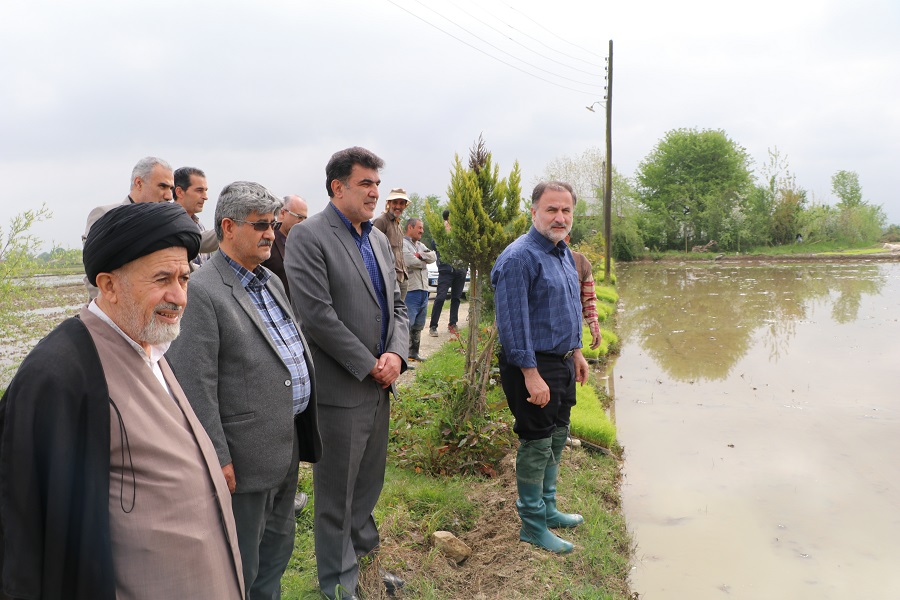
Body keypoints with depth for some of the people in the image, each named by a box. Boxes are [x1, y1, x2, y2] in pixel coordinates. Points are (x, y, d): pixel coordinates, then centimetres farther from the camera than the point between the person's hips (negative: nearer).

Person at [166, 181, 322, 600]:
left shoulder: (271, 282, 11)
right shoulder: (202, 291, -17)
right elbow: (197, 385, -20)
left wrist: (304, 432, 17)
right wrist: (219, 458, -19)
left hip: (289, 445, 8)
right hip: (248, 455, -8)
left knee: (279, 543, 24)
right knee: (242, 565, 10)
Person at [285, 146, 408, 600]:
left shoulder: (379, 240, 11)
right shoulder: (308, 236, -13)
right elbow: (317, 314, -20)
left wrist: (396, 353, -6)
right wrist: (369, 365, -15)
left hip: (379, 385, 7)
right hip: (339, 389, -7)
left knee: (369, 487, 21)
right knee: (336, 496, 8)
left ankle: (364, 560, 42)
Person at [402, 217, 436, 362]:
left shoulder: (421, 245, 20)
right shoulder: (403, 244, -8)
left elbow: (433, 257, 6)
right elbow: (410, 262, -20)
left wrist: (420, 255, -10)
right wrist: (424, 260, -1)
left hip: (423, 290, 9)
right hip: (410, 290, -9)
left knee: (418, 326, 16)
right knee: (407, 325, -10)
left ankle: (414, 352, 26)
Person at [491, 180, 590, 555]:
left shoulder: (564, 253, 10)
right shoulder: (519, 258, -20)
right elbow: (514, 323, -24)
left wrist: (576, 352, 20)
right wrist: (531, 375, -25)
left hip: (561, 361, 10)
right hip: (532, 365, -9)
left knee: (557, 438, 19)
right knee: (537, 444, 1)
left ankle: (547, 509, 37)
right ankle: (532, 526, 17)